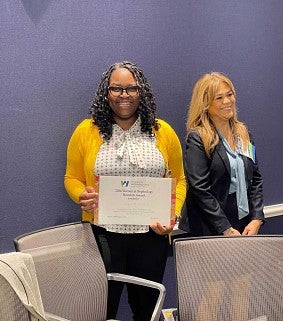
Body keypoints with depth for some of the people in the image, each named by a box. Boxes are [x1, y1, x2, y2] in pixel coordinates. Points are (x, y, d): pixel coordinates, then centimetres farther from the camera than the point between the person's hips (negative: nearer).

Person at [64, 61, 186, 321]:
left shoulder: (163, 132, 1)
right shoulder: (86, 131, -2)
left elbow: (179, 180, 7)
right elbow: (72, 179, 6)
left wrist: (172, 215, -8)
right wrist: (82, 197, -15)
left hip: (151, 234, 2)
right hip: (103, 234, -1)